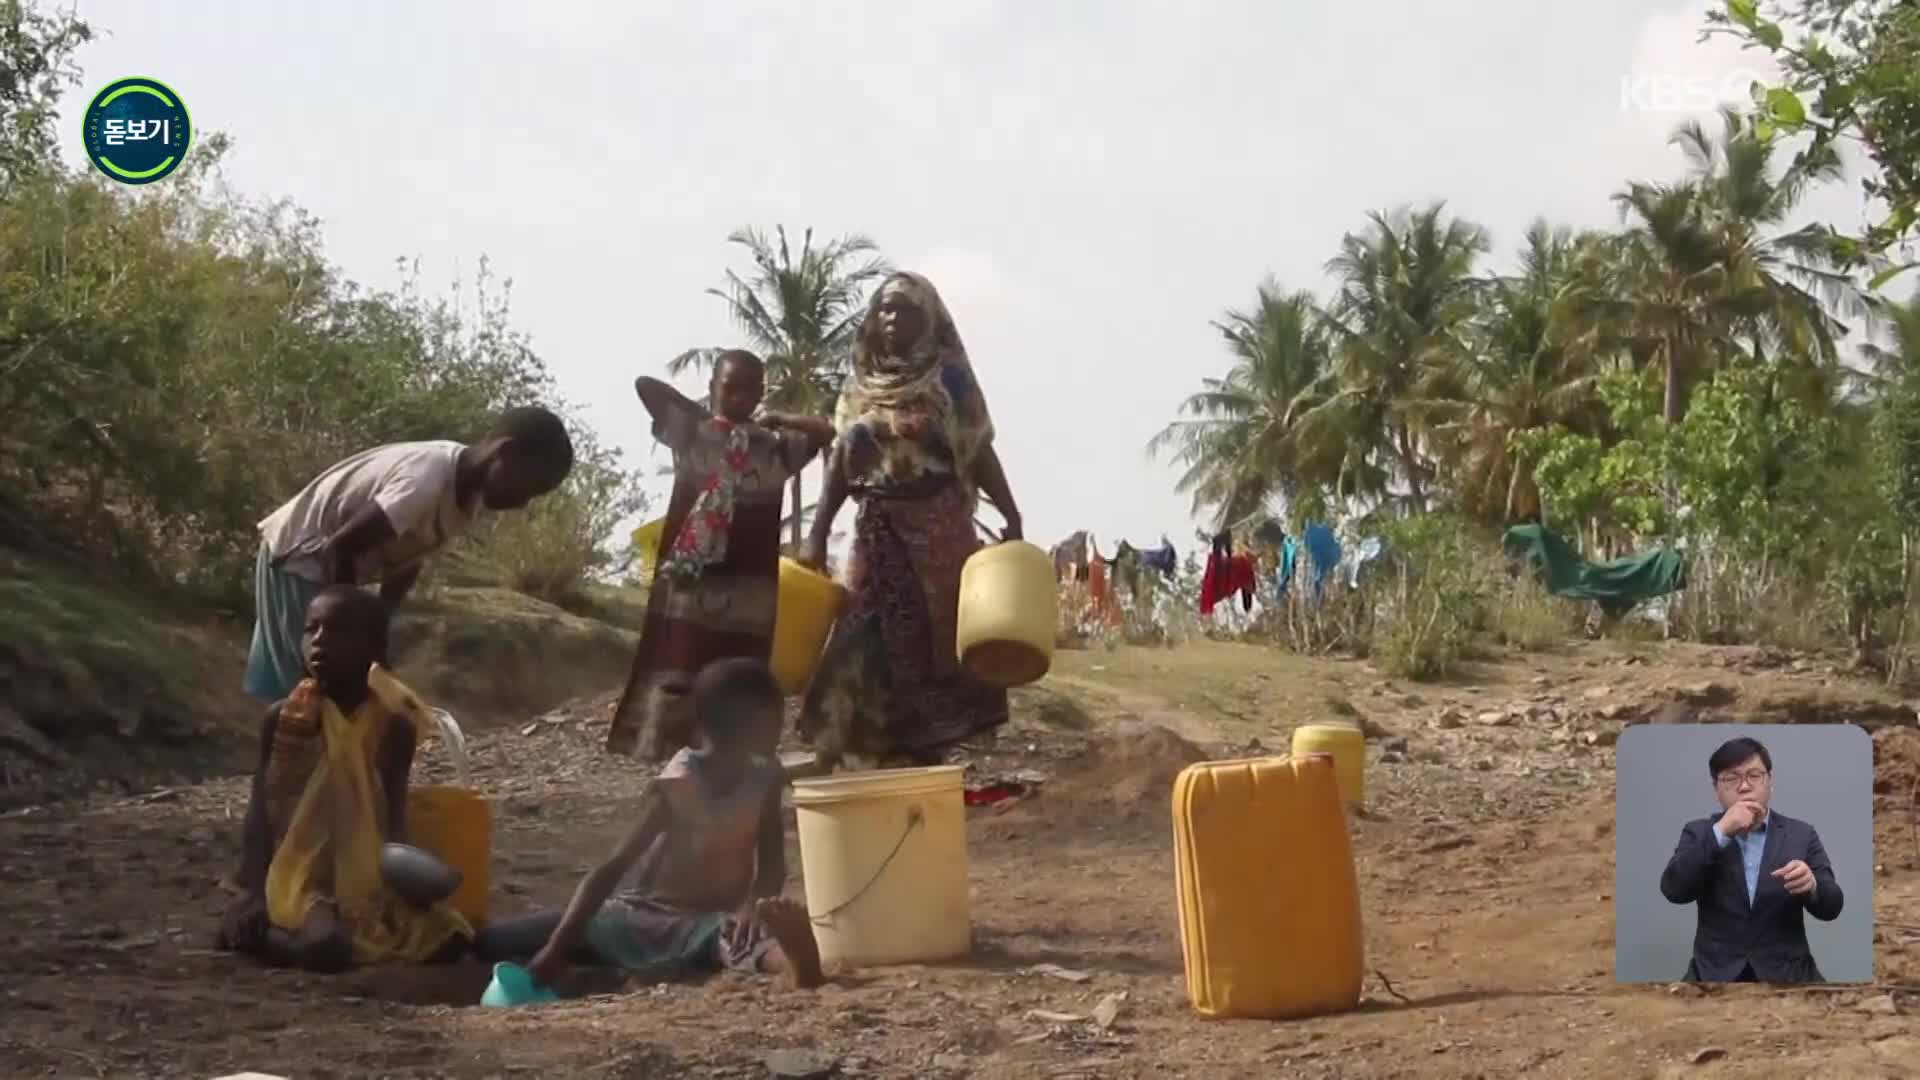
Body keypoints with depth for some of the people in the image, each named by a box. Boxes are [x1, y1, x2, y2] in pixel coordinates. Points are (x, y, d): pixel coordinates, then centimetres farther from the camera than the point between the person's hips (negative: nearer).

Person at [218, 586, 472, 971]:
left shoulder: (394, 725, 3)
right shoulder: (284, 718, -2)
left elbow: (394, 814, 2)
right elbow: (260, 811, -2)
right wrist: (253, 894, -14)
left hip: (371, 885, 5)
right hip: (300, 879, -5)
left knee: (448, 937, -15)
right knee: (325, 946, -35)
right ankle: (253, 930, -2)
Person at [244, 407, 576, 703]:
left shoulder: (465, 492, -2)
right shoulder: (427, 482, -32)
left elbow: (406, 560, 7)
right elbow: (341, 547, -30)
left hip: (328, 564, 9)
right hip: (298, 555, -9)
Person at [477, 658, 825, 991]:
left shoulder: (764, 780, -3)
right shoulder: (676, 787, -15)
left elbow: (772, 865, -3)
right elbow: (614, 866, -19)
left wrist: (755, 904, -29)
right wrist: (558, 945, -28)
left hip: (717, 921, -2)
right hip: (649, 917, 2)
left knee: (748, 932, -42)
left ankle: (789, 957, -71)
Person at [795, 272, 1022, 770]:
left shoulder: (948, 376, -1)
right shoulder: (859, 384, 9)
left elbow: (979, 451, -1)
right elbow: (841, 461, 9)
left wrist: (1012, 516, -8)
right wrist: (817, 533, 4)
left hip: (939, 523, -3)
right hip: (878, 526, 3)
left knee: (937, 636, 0)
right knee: (873, 639, 0)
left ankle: (928, 752, 7)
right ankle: (887, 750, 5)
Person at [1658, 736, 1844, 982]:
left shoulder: (1800, 834, 9)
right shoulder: (1699, 833, 8)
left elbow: (1831, 908, 2)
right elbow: (1673, 889, -9)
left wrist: (1811, 885, -20)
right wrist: (1721, 831, -16)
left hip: (1785, 974, 1)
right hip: (1715, 974, -1)